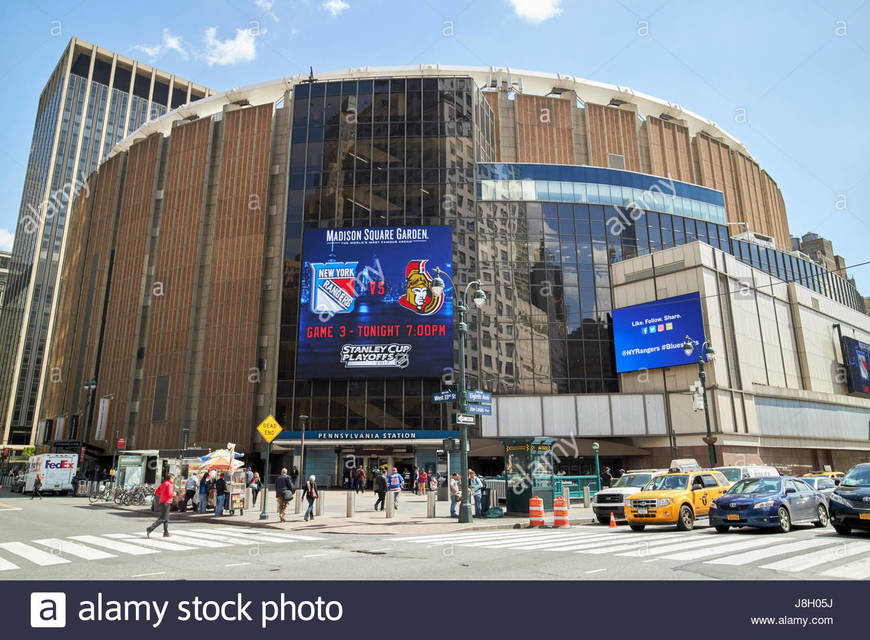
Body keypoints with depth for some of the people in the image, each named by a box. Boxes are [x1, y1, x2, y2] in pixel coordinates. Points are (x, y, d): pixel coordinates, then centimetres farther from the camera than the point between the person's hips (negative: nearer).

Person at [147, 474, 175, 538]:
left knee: (166, 518, 14)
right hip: (166, 503, -10)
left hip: (161, 502, 10)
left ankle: (166, 533, 16)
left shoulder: (163, 484, 16)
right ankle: (150, 529, -18)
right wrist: (173, 494, 0)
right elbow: (169, 494, -19)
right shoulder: (169, 484, -11)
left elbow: (156, 492, 15)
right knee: (162, 519, -10)